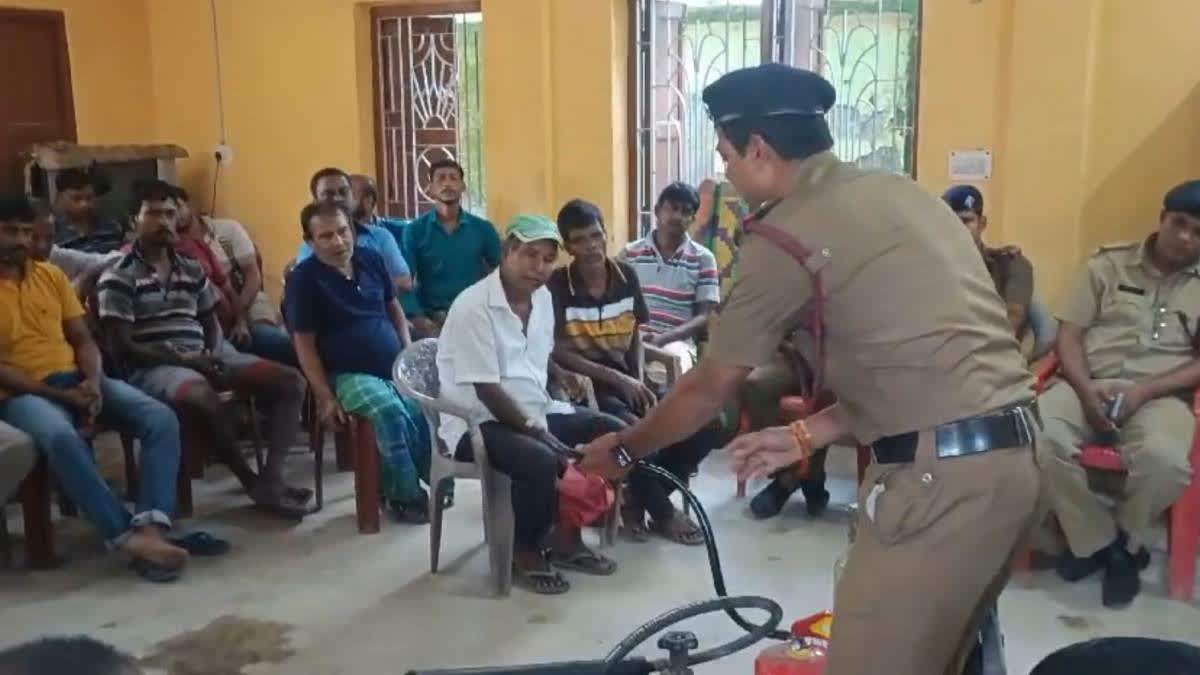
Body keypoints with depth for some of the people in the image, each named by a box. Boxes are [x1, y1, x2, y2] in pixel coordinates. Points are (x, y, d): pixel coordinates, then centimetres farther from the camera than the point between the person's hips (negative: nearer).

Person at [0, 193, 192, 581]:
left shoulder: (51, 275, 16)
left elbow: (83, 340, 14)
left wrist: (93, 381, -9)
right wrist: (60, 395, -16)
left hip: (77, 379, 5)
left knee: (161, 419, -21)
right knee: (61, 437, -40)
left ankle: (152, 528, -37)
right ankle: (128, 536, -38)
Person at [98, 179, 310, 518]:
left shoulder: (192, 270, 16)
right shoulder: (117, 278, -3)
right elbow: (122, 348, -9)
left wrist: (213, 356, -3)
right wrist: (181, 359, -16)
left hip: (202, 359, 7)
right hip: (152, 366, -7)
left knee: (291, 381, -9)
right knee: (203, 397, -41)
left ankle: (271, 478, -22)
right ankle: (253, 483, -23)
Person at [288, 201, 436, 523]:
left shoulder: (370, 259, 6)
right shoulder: (305, 278, -7)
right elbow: (304, 343, -7)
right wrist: (325, 396, -13)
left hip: (396, 369, 5)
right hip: (350, 374, -4)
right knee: (390, 411, -32)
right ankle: (405, 496, -15)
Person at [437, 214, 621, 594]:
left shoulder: (543, 297, 7)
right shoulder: (473, 307, -18)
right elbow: (487, 391, -21)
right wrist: (538, 432, -21)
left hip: (536, 412, 9)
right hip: (480, 422, -8)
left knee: (611, 432, -4)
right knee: (541, 461, -35)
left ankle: (567, 537, 8)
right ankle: (525, 552, -6)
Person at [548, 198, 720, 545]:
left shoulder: (626, 275, 6)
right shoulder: (557, 285, -9)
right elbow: (559, 353, -12)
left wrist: (639, 382, -3)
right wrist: (617, 378, -17)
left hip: (628, 383, 6)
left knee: (707, 424, -10)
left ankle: (639, 501, 5)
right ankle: (662, 512, -5)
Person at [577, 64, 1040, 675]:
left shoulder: (784, 237, -8)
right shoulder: (898, 194, 17)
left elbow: (710, 388, 2)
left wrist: (623, 449, 18)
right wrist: (807, 436, 19)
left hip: (939, 472, -9)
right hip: (1009, 456, 9)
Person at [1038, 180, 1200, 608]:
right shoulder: (1109, 263, 12)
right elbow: (1069, 334, 6)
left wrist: (1144, 391, -15)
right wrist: (1086, 390, -12)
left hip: (1160, 393, -1)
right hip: (1089, 385, 1)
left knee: (1164, 458, -36)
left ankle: (1125, 543, -3)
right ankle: (1096, 540, -7)